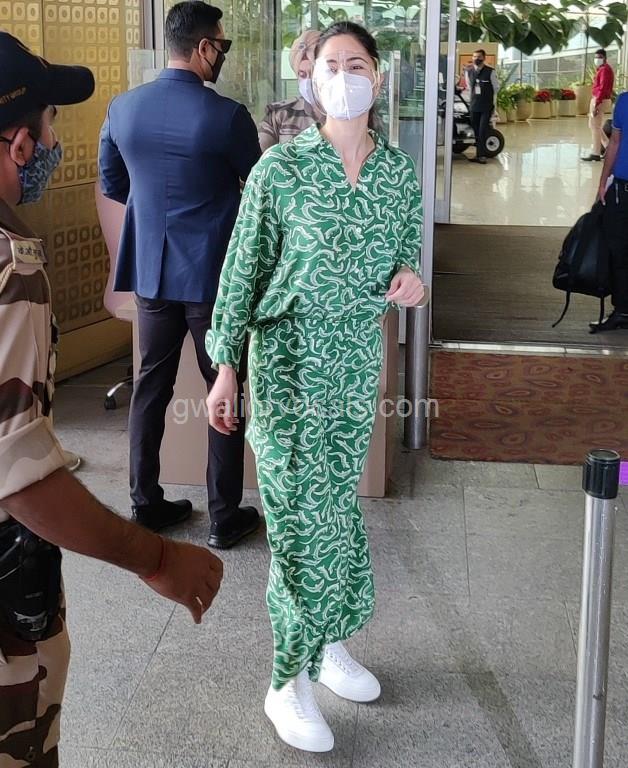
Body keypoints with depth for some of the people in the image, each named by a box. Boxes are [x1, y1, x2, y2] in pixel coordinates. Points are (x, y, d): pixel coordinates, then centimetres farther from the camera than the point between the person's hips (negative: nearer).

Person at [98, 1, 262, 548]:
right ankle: (225, 517, 15)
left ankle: (146, 504, 24)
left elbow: (113, 186, 12)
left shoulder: (122, 108, 0)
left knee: (151, 386, 14)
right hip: (214, 276, -5)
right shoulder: (226, 116, -15)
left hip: (151, 272, 5)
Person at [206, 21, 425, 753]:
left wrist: (410, 279, -9)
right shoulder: (281, 166, -10)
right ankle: (289, 684, 10)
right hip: (292, 356, -4)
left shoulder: (399, 170, 3)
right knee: (305, 514, -3)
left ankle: (331, 641, 34)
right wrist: (226, 367, -8)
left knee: (337, 503, 15)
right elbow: (243, 270, -7)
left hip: (360, 356, 4)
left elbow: (406, 254, 15)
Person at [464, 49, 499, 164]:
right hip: (474, 106, 4)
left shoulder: (490, 72, -6)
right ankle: (479, 154, 14)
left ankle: (481, 155, -8)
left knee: (483, 132, -10)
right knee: (476, 132, 7)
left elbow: (496, 88, 4)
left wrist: (493, 103, 9)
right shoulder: (468, 72, 7)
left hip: (486, 107, -4)